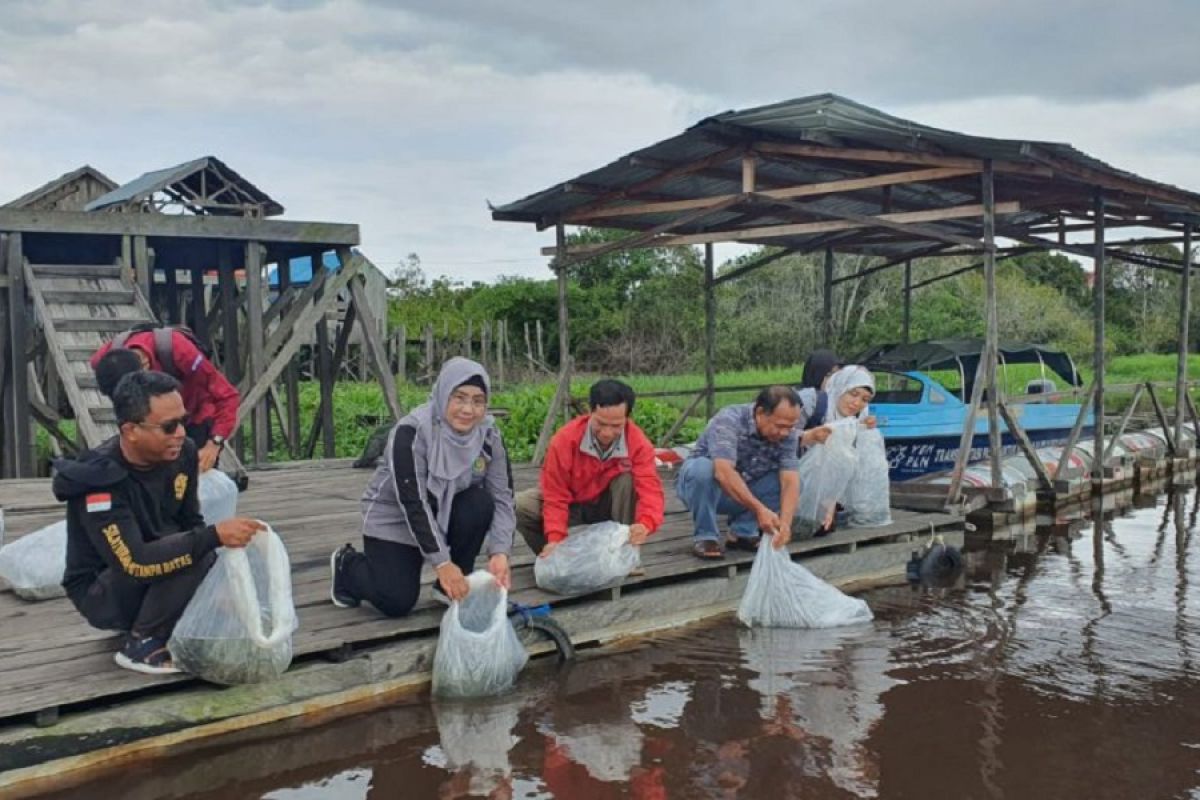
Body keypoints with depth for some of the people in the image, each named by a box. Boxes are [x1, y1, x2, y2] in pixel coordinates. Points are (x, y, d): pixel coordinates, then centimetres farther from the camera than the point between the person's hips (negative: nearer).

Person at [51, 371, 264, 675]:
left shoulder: (182, 452, -11)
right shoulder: (99, 479, -30)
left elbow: (191, 522, 2)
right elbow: (136, 562, -38)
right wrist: (214, 536, -39)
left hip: (154, 585, 7)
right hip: (102, 595, -7)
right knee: (195, 558, -30)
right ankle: (141, 644, -12)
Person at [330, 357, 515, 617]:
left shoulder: (488, 434, -15)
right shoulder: (412, 431, -30)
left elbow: (502, 497, -16)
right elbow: (413, 503, -32)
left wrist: (499, 551, -31)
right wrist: (441, 562, -37)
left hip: (444, 511, 4)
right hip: (395, 518, -4)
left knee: (481, 504, -26)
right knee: (397, 602, -13)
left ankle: (452, 586, -5)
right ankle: (347, 563, 18)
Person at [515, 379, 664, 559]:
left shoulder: (638, 443, -25)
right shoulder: (565, 439, -27)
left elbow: (649, 488, -36)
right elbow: (556, 494, -23)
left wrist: (645, 523, -58)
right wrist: (555, 539, -38)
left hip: (610, 504, 0)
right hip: (572, 504, 0)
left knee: (628, 479, -33)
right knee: (519, 506, -26)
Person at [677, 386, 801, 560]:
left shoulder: (787, 434, -16)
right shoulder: (729, 420, -30)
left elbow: (790, 481, -25)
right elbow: (724, 473, -44)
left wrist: (785, 522, -42)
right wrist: (759, 508, -53)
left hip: (746, 492, 4)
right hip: (705, 487, -4)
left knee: (794, 480, -18)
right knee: (703, 467, -37)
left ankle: (744, 532, -4)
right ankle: (705, 537, -18)